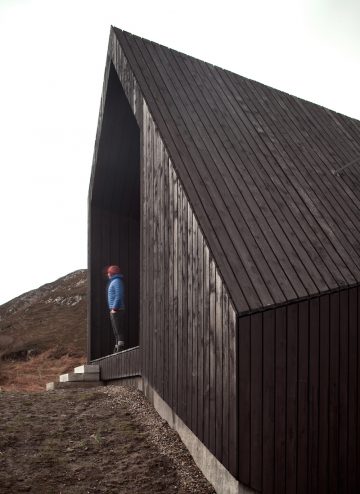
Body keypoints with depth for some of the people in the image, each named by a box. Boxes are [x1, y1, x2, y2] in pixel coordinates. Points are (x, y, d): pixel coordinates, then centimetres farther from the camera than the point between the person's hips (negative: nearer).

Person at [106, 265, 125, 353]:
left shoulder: (117, 281, -11)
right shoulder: (113, 281, 20)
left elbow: (119, 296, -20)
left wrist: (114, 308, -21)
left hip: (116, 310, -11)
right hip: (114, 310, 11)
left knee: (119, 331, -11)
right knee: (116, 332, 13)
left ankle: (120, 348, -13)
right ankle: (117, 348, 18)